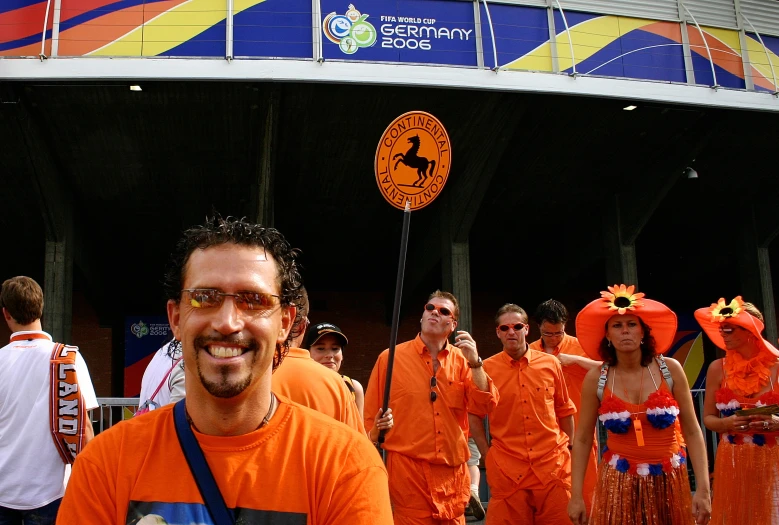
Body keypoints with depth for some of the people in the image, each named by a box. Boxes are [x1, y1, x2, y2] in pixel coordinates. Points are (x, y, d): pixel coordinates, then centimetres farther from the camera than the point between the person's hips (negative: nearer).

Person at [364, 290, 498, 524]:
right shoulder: (391, 358, -2)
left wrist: (475, 362, -14)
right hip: (407, 469, -3)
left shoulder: (461, 360, 5)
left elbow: (485, 406, -3)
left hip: (452, 470, 3)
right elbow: (371, 417, -1)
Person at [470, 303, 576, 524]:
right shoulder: (486, 369, -2)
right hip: (507, 469, -1)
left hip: (553, 464, 2)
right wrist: (487, 456, 1)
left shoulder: (551, 364, 3)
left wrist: (570, 449, 14)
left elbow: (564, 411, 13)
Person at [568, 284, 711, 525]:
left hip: (668, 483, 0)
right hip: (618, 485, 0)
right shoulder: (596, 379, -6)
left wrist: (703, 489, -8)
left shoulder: (670, 369, -7)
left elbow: (692, 432, -3)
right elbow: (582, 439, 0)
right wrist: (576, 496, -3)